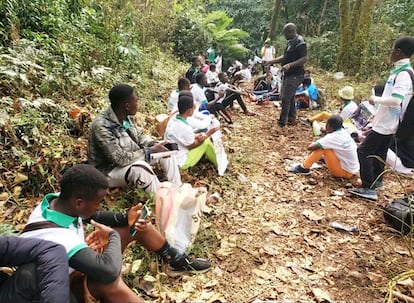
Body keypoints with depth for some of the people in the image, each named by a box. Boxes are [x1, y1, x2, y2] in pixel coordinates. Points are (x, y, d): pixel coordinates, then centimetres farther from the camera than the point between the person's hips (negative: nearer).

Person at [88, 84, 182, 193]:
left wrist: (153, 145, -13)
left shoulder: (127, 116, -7)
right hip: (110, 171, -8)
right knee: (140, 168, -36)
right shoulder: (102, 126, -31)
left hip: (131, 159, 8)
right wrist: (150, 151, -25)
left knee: (165, 150, 1)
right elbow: (120, 159, -32)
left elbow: (139, 136, 8)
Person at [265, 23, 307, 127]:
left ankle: (282, 122, -3)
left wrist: (290, 65, -34)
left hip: (295, 75, -10)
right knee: (289, 97, 15)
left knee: (286, 98, -10)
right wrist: (271, 61, 14)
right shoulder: (291, 42, 15)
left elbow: (303, 59, -23)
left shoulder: (300, 43, -15)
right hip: (289, 74, 10)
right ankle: (292, 119, 26)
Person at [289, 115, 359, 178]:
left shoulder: (333, 137, -23)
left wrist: (313, 144, -1)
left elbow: (310, 147, -24)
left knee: (321, 147, -15)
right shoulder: (343, 132, -1)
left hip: (346, 172, -8)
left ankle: (304, 168, -4)